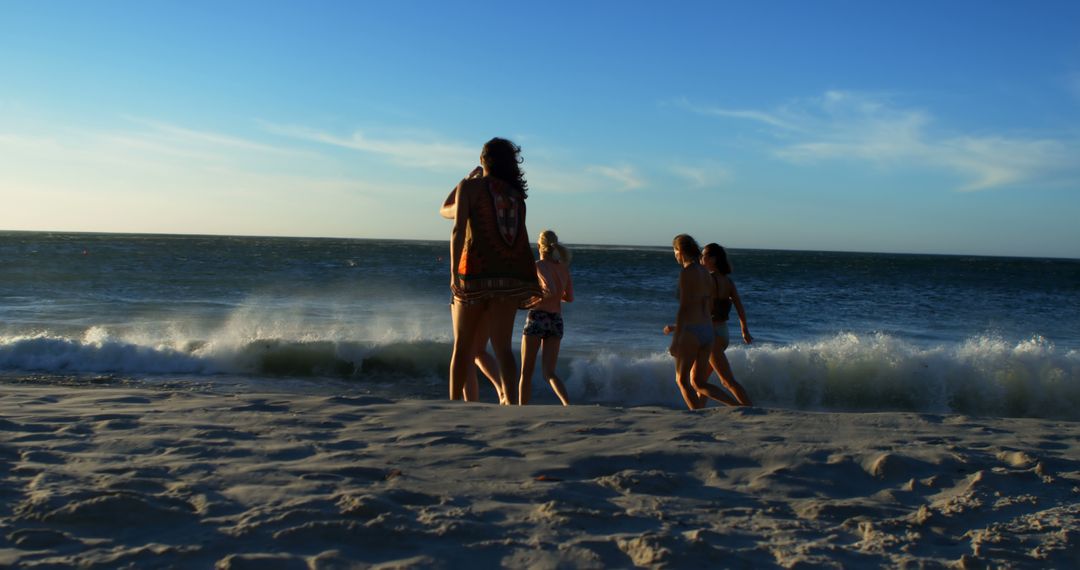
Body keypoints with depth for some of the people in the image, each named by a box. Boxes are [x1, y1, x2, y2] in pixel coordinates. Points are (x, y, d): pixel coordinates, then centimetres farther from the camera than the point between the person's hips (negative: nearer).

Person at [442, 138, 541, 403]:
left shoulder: (470, 187, 3)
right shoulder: (516, 193, 17)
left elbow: (454, 223, -4)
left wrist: (454, 272, -4)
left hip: (477, 272, -4)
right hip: (513, 275, 4)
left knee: (463, 347, 6)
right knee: (502, 346, 1)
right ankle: (511, 400, -16)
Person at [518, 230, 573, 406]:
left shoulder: (539, 265, -8)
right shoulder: (564, 267, 9)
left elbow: (551, 290, -23)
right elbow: (570, 297, 12)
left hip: (537, 317, -5)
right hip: (556, 320, 5)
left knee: (526, 372, 6)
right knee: (549, 372, 5)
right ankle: (568, 404, -18)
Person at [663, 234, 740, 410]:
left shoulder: (687, 272, -11)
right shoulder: (706, 274, 15)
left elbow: (683, 308, -15)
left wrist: (675, 339, -13)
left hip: (691, 333, -8)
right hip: (708, 331, 8)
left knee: (682, 380, 6)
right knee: (698, 383, 13)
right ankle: (738, 405, -1)